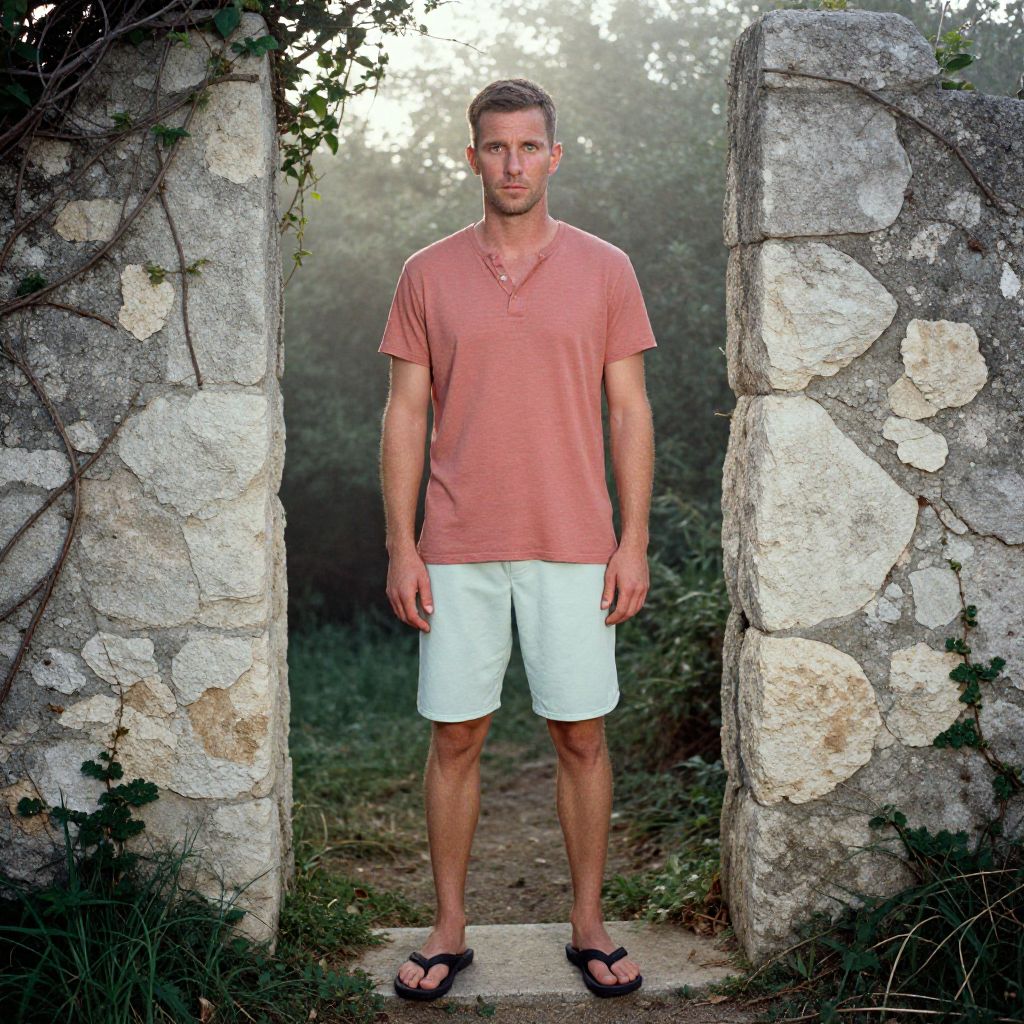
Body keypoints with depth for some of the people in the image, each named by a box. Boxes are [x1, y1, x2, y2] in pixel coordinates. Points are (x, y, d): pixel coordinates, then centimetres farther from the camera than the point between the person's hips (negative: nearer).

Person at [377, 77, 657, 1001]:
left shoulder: (605, 269, 4)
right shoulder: (428, 274, 5)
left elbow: (631, 411, 3)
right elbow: (405, 415, 4)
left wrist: (633, 542, -4)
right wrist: (401, 546, -3)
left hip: (574, 546, 0)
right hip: (458, 550, 1)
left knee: (582, 737, 6)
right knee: (455, 738, 6)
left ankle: (590, 925, 21)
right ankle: (449, 931, 20)